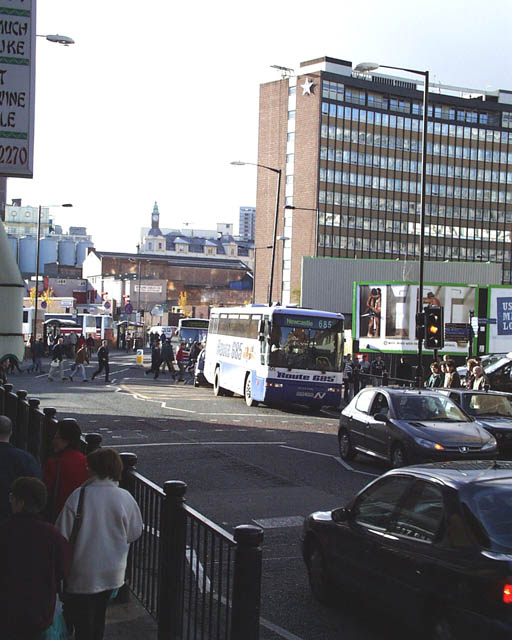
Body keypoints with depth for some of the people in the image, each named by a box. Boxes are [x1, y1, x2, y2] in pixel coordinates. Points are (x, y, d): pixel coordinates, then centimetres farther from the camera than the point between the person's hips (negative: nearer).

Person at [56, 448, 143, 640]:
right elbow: (135, 533, 2)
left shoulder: (78, 496, -18)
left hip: (82, 574, -3)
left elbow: (63, 535, -12)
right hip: (112, 573, 3)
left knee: (82, 623, 7)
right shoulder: (125, 498, -10)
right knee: (98, 617, 23)